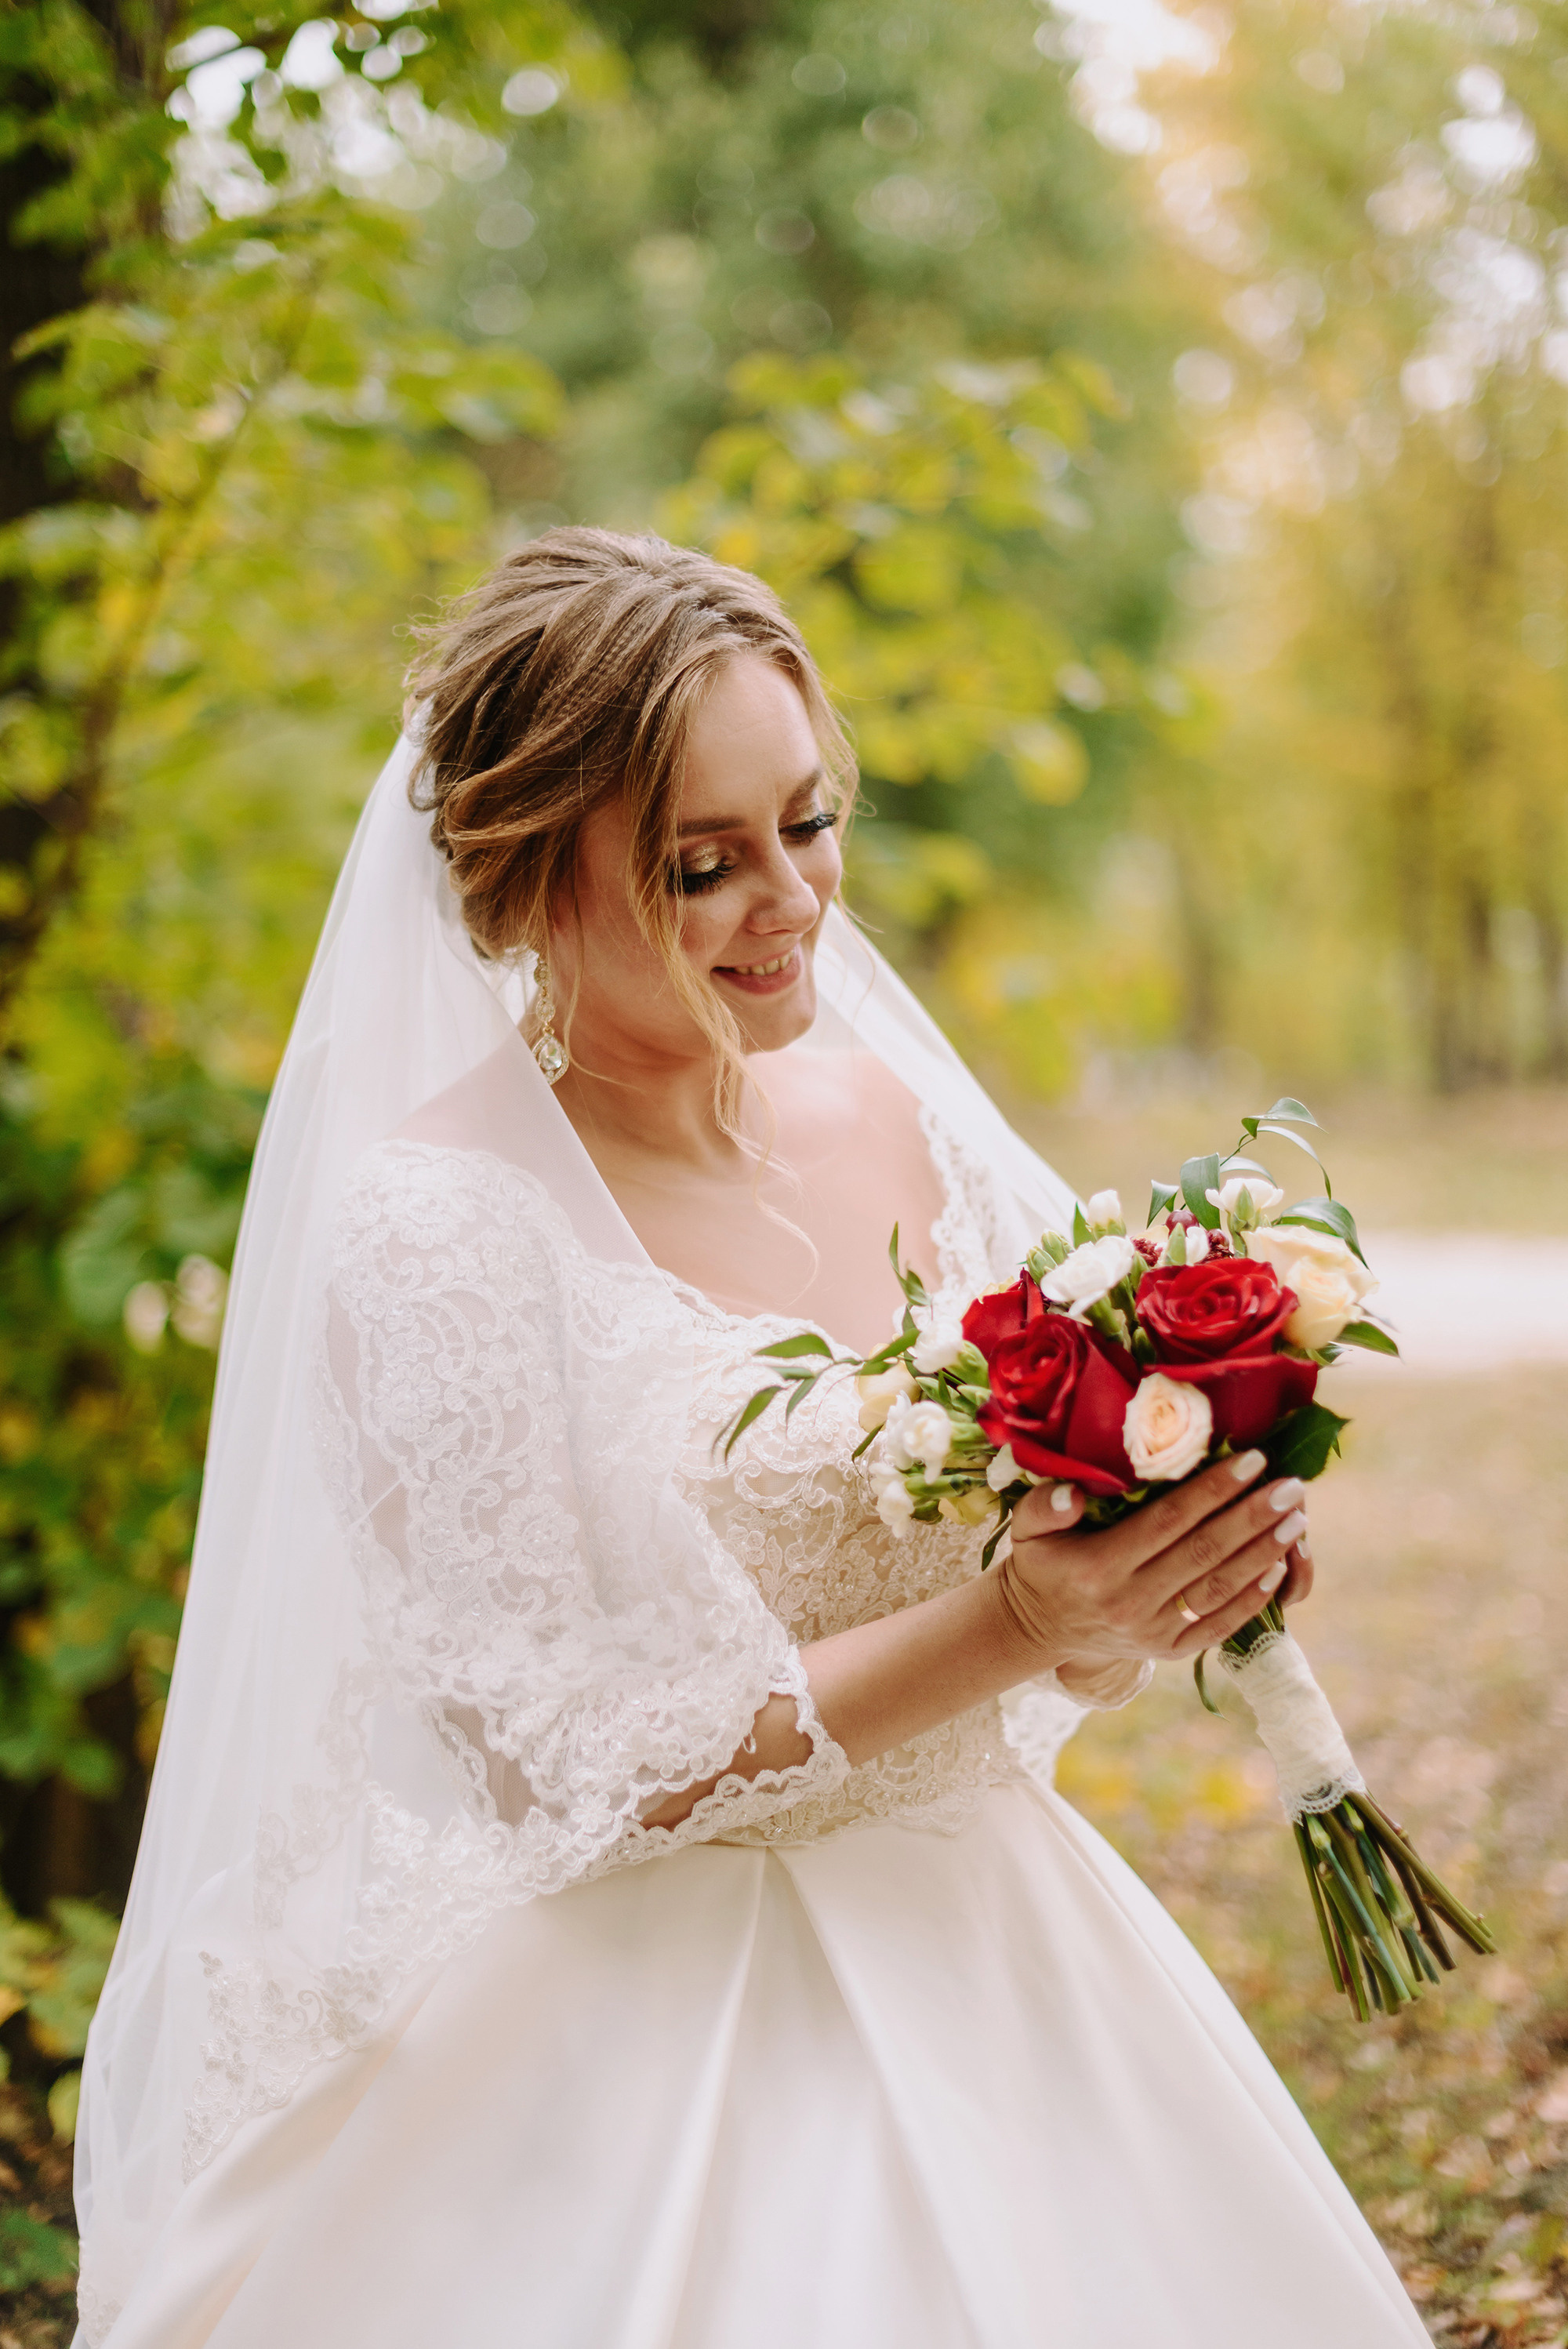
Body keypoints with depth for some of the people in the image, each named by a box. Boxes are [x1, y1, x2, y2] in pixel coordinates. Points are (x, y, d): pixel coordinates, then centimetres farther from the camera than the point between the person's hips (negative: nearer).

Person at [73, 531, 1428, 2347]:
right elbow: (579, 1770, -16)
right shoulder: (432, 1225, -15)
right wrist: (1009, 1624, -23)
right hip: (649, 2031, -5)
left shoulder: (899, 1116, 1)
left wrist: (1147, 1596, -15)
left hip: (993, 1969, 5)